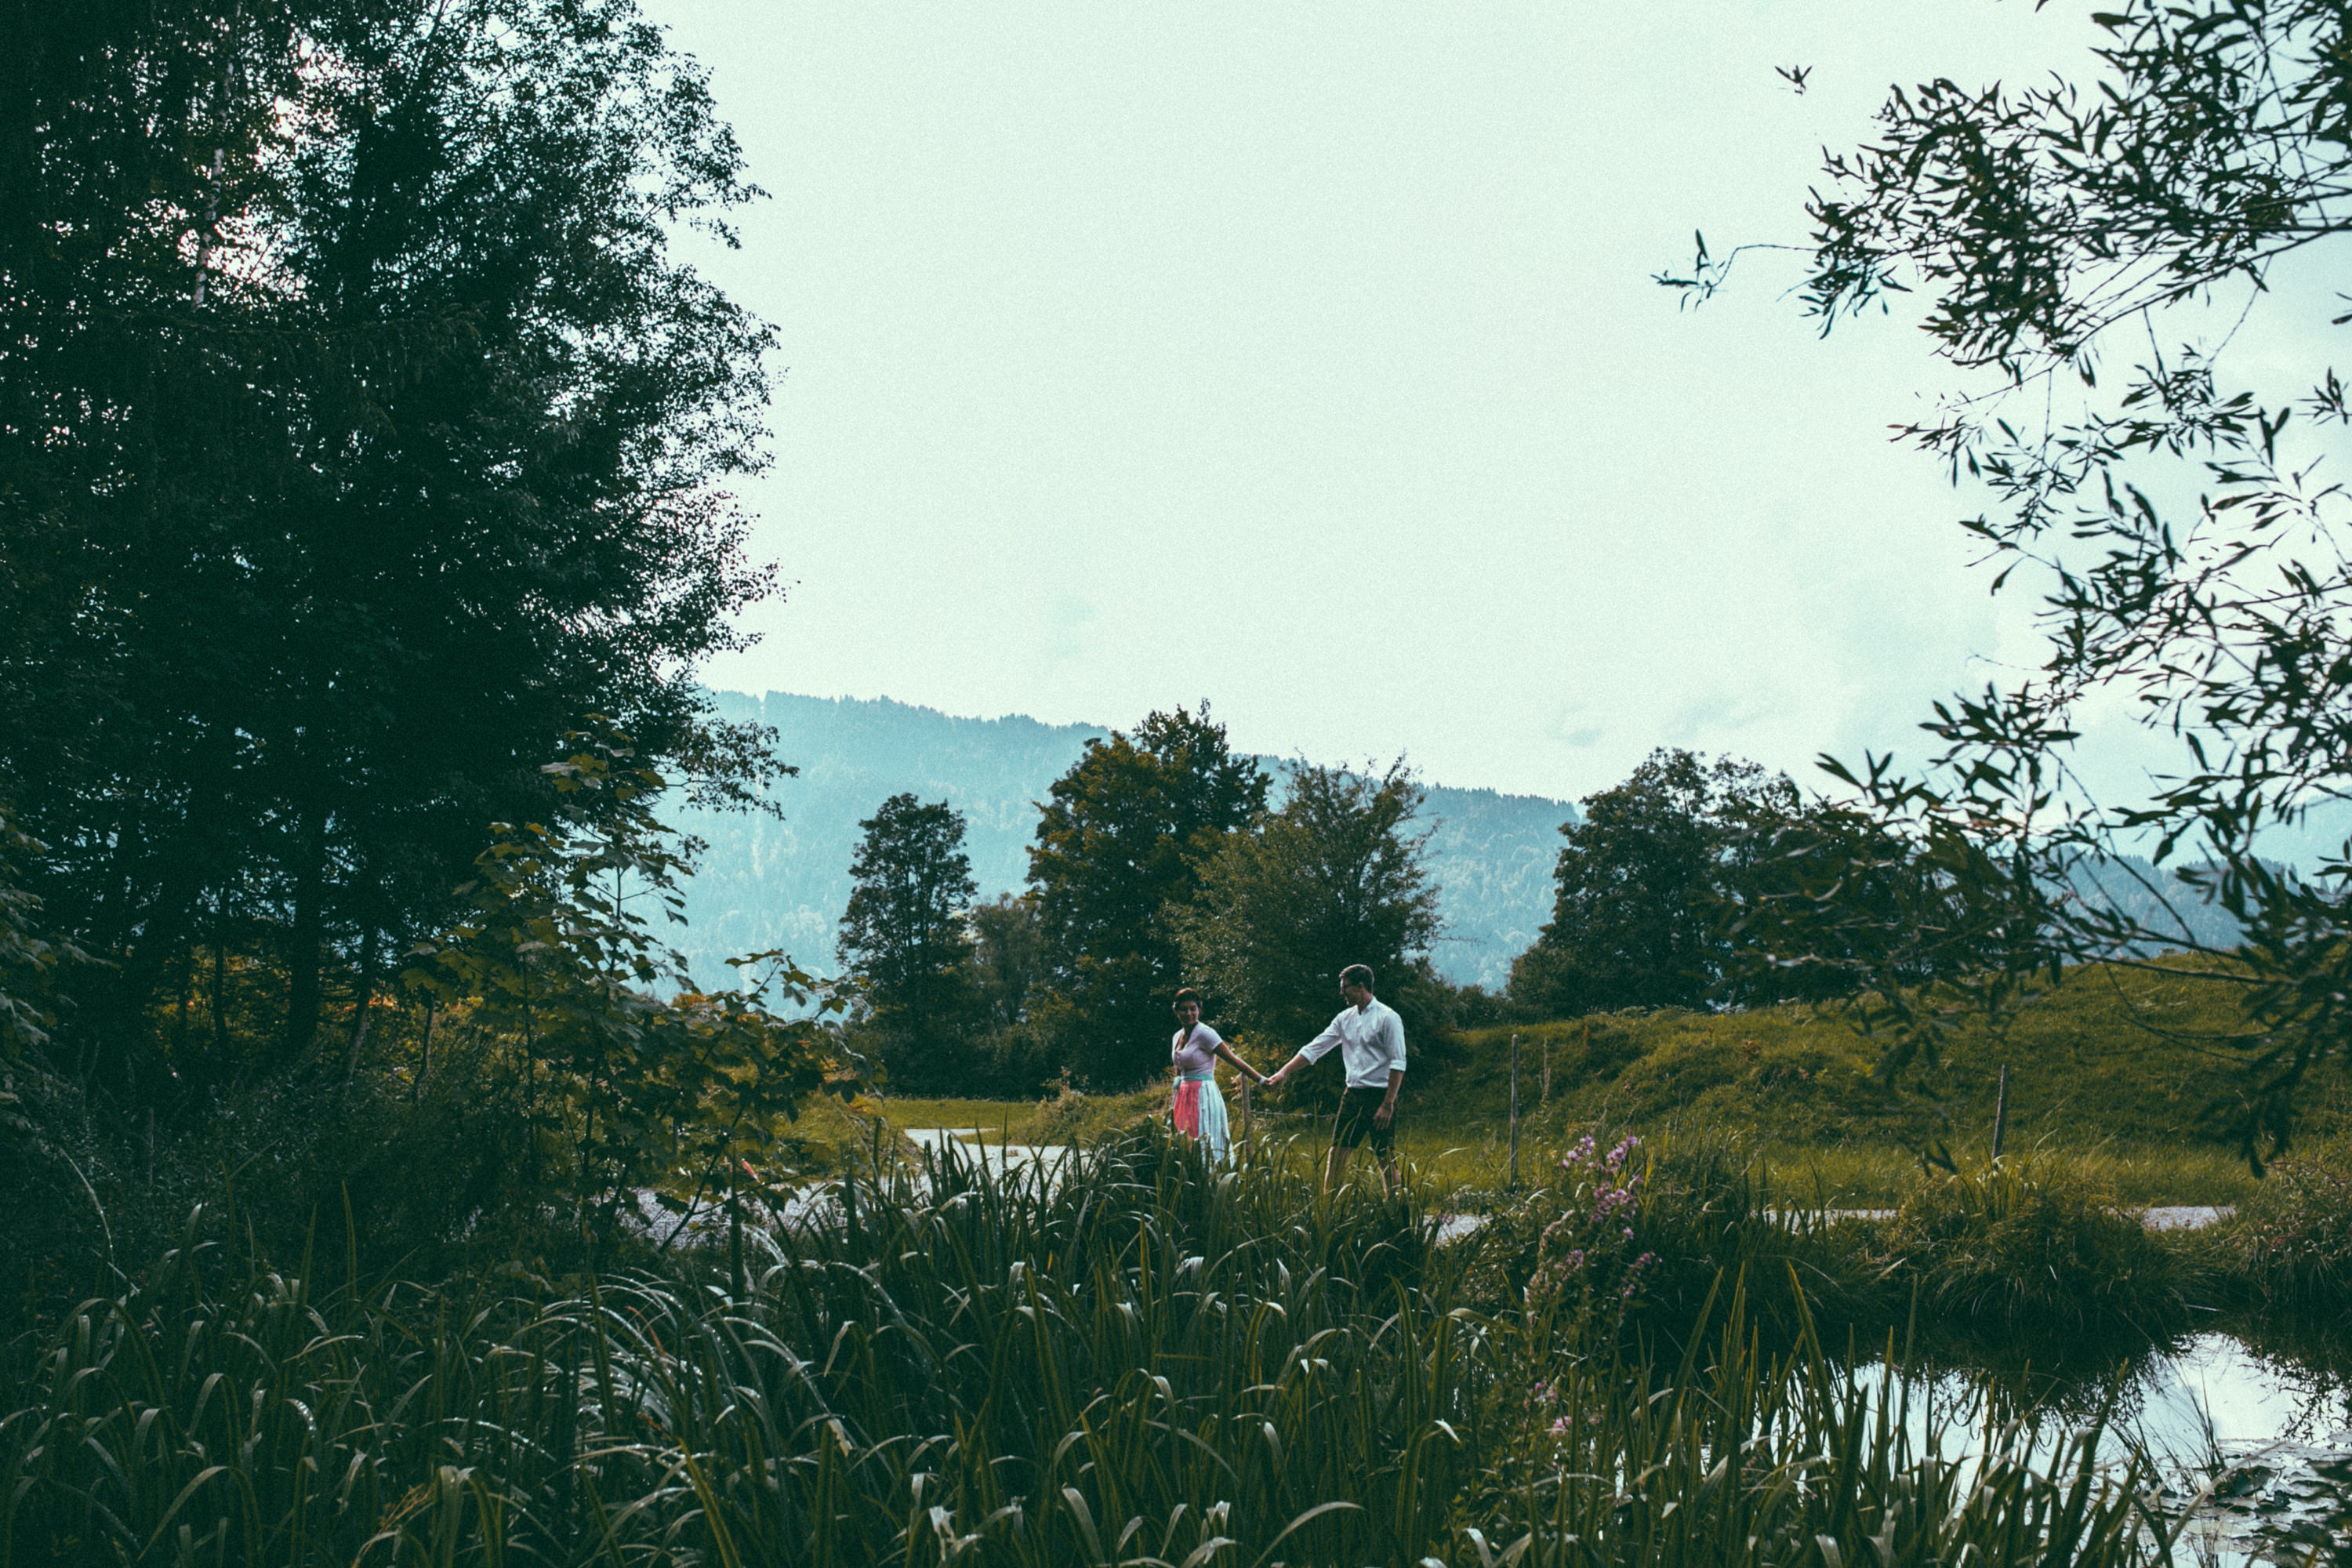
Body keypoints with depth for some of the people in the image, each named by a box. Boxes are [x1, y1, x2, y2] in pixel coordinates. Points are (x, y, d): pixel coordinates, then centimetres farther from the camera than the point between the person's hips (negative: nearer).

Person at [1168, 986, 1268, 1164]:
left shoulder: (1204, 1034, -11)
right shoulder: (1178, 1036, 12)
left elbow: (1234, 1060, -13)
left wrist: (1262, 1080, -18)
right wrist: (1173, 1103, 20)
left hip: (1203, 1095, -8)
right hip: (1184, 1096, 8)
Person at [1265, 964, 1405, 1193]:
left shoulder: (1387, 1018, -9)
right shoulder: (1345, 1018, 11)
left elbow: (1398, 1064, -13)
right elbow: (1315, 1048, 13)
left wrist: (1388, 1105, -17)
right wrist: (1285, 1073, 7)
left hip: (1379, 1096, -7)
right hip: (1352, 1095, 7)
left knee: (1385, 1157, -2)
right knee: (1337, 1151, 5)